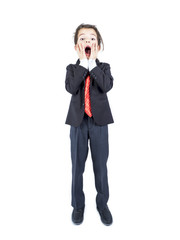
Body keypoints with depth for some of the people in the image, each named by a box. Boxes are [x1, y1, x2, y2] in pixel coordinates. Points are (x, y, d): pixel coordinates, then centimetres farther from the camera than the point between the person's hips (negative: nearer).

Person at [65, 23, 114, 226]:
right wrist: (83, 63, -13)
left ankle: (102, 203, 29)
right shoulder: (72, 68, 5)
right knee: (77, 166, 10)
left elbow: (107, 86, -16)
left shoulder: (103, 67, 5)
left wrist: (92, 63, -13)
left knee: (100, 165, 8)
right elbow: (71, 88, -15)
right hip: (78, 122, 1)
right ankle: (78, 205, 29)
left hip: (99, 122, 0)